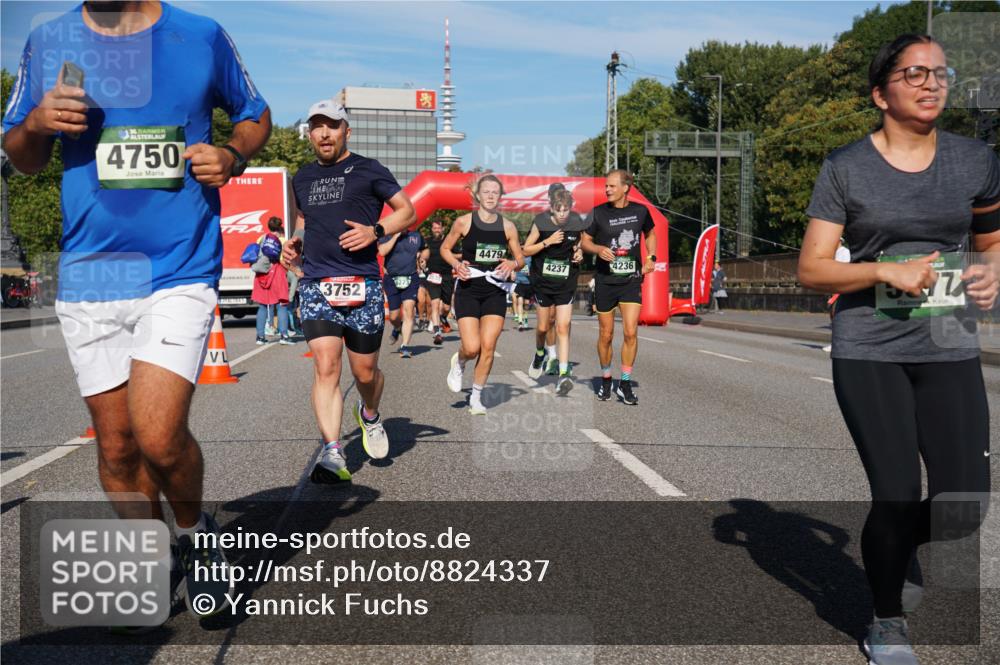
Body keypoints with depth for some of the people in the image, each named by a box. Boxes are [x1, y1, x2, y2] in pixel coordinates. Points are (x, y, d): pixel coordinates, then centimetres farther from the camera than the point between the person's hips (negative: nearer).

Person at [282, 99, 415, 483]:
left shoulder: (368, 171, 5)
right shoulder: (302, 178, 19)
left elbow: (408, 212, 6)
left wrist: (376, 231, -12)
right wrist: (296, 240, 12)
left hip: (362, 285, -2)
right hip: (315, 283, 3)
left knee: (365, 372, 5)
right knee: (325, 368, -12)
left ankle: (369, 416, 38)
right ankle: (332, 454, -12)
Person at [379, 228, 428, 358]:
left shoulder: (416, 236, 11)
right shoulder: (387, 235, 1)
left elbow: (425, 250, 29)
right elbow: (382, 251, -18)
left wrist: (421, 256, 7)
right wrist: (396, 236, -13)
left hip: (410, 279, 1)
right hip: (392, 279, -1)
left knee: (409, 311, -13)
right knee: (394, 315, 4)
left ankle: (405, 347, -10)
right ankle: (397, 328, 41)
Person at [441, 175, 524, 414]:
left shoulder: (508, 226, 4)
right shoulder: (464, 222, -3)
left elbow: (520, 259, 12)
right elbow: (445, 248, 9)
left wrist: (513, 264, -11)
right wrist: (456, 264, -10)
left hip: (495, 291, 2)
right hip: (468, 289, -2)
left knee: (488, 347, -3)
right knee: (471, 348, -11)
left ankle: (476, 397, 14)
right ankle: (458, 363, 27)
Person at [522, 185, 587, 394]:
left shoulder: (576, 223, -7)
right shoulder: (541, 223, -12)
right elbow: (526, 250, -6)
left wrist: (579, 253, -9)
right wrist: (547, 242, -20)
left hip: (566, 284, 0)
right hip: (543, 282, 0)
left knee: (563, 327, -9)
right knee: (543, 326, 11)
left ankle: (564, 374, -9)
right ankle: (540, 354, 43)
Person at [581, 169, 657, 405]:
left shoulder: (640, 211, 2)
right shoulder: (599, 212, -3)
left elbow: (650, 234, 20)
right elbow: (584, 242, 3)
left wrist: (651, 257, 5)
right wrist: (598, 249, -17)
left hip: (632, 280, 1)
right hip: (605, 281, 0)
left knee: (631, 333, -9)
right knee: (606, 335, 7)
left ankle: (625, 384, 5)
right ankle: (605, 380, 27)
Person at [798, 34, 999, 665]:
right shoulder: (846, 167, -3)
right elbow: (812, 269, -4)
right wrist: (887, 270, -19)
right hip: (869, 352, -3)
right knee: (896, 495, -3)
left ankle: (901, 548, 33)